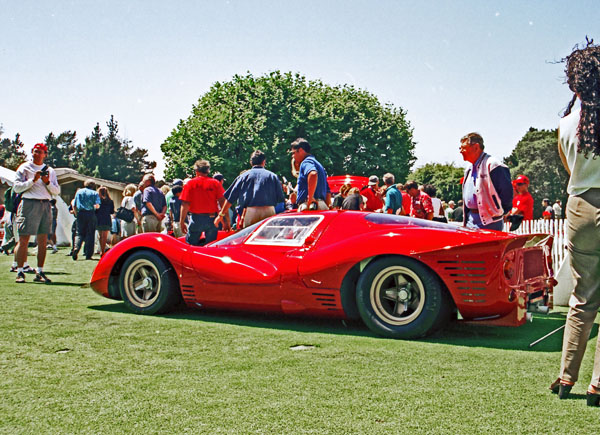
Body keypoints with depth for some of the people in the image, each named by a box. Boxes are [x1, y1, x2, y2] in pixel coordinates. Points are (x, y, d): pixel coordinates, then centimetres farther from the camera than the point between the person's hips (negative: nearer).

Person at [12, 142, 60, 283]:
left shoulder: (50, 171, 16)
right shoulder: (24, 168, 5)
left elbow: (57, 191, 10)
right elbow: (16, 187, -4)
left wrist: (47, 182, -8)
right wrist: (32, 180, -15)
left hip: (46, 205, 4)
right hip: (29, 204, -4)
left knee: (43, 241, 4)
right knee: (24, 239, -6)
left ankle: (40, 272, 9)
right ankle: (20, 272, -3)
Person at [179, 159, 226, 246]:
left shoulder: (190, 183, -1)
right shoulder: (216, 183, 2)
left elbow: (185, 204, -5)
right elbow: (222, 202, -4)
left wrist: (182, 222, -1)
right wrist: (226, 220, 0)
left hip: (196, 218, -1)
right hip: (212, 219, 2)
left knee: (189, 245, 9)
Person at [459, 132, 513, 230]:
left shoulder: (492, 165, -12)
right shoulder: (469, 169, 18)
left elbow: (507, 191, -13)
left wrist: (500, 212, -5)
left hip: (489, 222, -9)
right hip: (471, 220, 9)